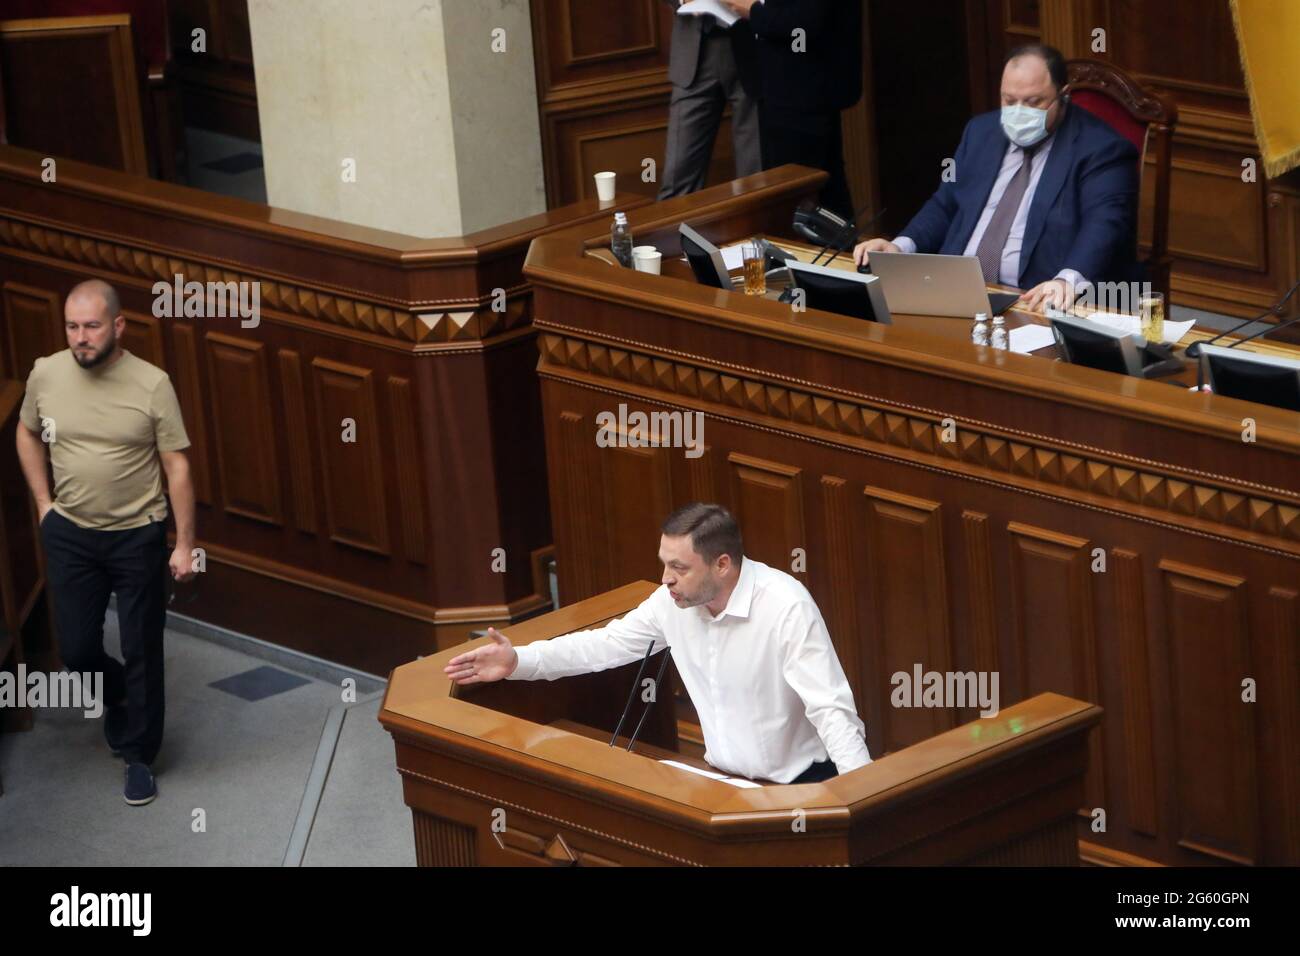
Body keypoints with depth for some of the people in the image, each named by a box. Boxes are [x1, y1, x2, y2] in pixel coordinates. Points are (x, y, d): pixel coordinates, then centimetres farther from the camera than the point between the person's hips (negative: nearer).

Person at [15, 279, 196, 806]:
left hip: (137, 537, -3)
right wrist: (43, 502, 7)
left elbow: (177, 466, -10)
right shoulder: (45, 374, -9)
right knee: (76, 648, 10)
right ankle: (118, 699, 42)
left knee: (141, 650, 6)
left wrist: (185, 544, -10)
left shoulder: (152, 385, -17)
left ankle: (139, 755, 23)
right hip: (70, 535, 3)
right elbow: (27, 434, 12)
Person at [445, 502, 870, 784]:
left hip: (800, 785, -6)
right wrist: (519, 661, -2)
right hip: (727, 778, 6)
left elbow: (831, 709, -26)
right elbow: (610, 643, 8)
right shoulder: (674, 601, -3)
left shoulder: (786, 608, -23)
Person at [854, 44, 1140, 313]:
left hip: (1036, 302, -6)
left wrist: (1068, 281, -37)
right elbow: (945, 206, 23)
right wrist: (901, 246, 3)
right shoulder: (981, 132, 17)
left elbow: (1105, 225, -17)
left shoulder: (1100, 149, -4)